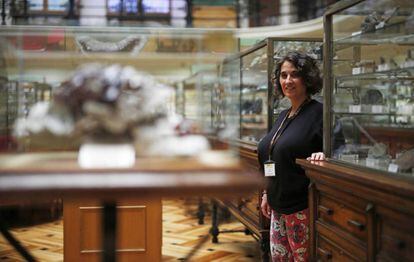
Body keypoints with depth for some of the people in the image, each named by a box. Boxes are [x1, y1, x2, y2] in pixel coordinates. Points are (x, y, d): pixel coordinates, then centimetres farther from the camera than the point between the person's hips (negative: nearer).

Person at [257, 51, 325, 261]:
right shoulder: (283, 115, 13)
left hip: (302, 207, -8)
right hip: (278, 206, 8)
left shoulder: (319, 113, -11)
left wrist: (322, 155, -32)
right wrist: (267, 193, 20)